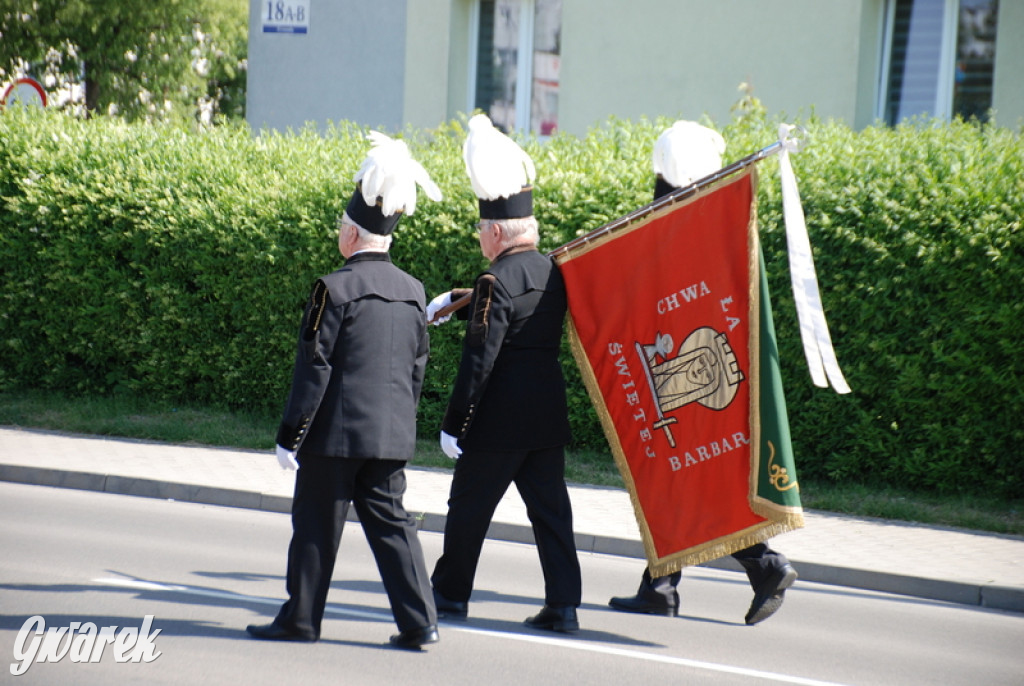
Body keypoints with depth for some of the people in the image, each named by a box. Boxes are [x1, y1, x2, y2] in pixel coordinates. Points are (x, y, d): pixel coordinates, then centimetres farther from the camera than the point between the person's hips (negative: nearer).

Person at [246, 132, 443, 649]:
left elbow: (313, 369, -12)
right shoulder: (413, 291, 6)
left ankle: (301, 618, 14)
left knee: (317, 525, 5)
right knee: (390, 520, 10)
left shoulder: (336, 288, -13)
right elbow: (417, 369, 13)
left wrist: (289, 436, -7)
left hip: (336, 432, -6)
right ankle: (418, 620, 3)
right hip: (392, 436, 6)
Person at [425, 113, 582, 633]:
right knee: (550, 508, 7)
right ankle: (563, 604, 3)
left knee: (469, 507, 9)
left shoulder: (497, 281, -16)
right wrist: (454, 302, 34)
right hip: (549, 415, 7)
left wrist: (454, 425, -14)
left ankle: (451, 594, 21)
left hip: (500, 420, -7)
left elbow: (479, 360, -18)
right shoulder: (552, 271, 7)